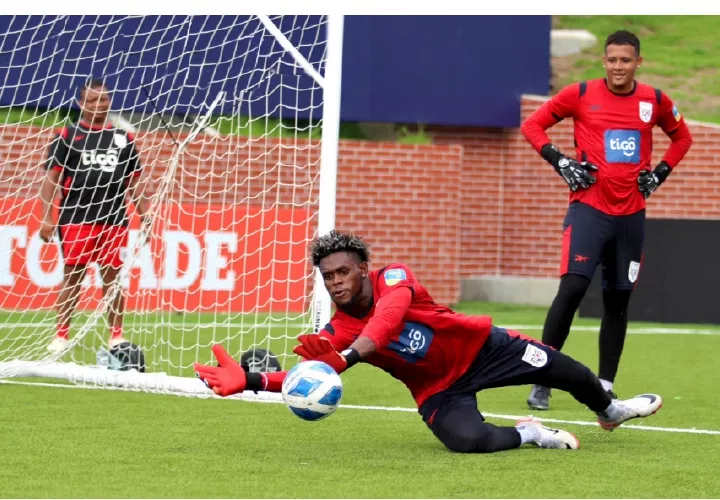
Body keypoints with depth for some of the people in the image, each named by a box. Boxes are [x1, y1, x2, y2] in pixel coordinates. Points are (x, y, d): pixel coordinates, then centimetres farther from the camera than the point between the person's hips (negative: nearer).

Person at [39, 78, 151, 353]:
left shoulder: (123, 138, 14)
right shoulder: (67, 136, 4)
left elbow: (135, 181, 17)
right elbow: (51, 178, -1)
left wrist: (145, 216, 9)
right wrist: (47, 218, -9)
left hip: (114, 222, 3)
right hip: (76, 220, -3)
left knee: (113, 278, 5)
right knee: (72, 278, -3)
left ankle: (116, 335, 11)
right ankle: (61, 335, 2)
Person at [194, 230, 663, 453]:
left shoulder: (393, 277, -22)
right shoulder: (336, 334, -14)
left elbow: (388, 317, -43)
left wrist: (347, 358, -61)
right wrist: (249, 380, -48)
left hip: (480, 347, 0)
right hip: (439, 392, 0)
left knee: (560, 369, 8)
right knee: (467, 439, -32)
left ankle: (609, 410, 45)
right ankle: (528, 434, 2)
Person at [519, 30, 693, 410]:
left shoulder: (655, 101, 5)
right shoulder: (580, 94, -3)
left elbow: (682, 137, 22)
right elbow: (532, 125, 5)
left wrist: (660, 173, 8)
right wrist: (560, 162, -7)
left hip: (631, 214, 4)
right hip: (589, 207, -3)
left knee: (618, 301, 7)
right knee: (572, 287, -18)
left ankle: (605, 388, 17)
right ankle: (542, 381, -12)